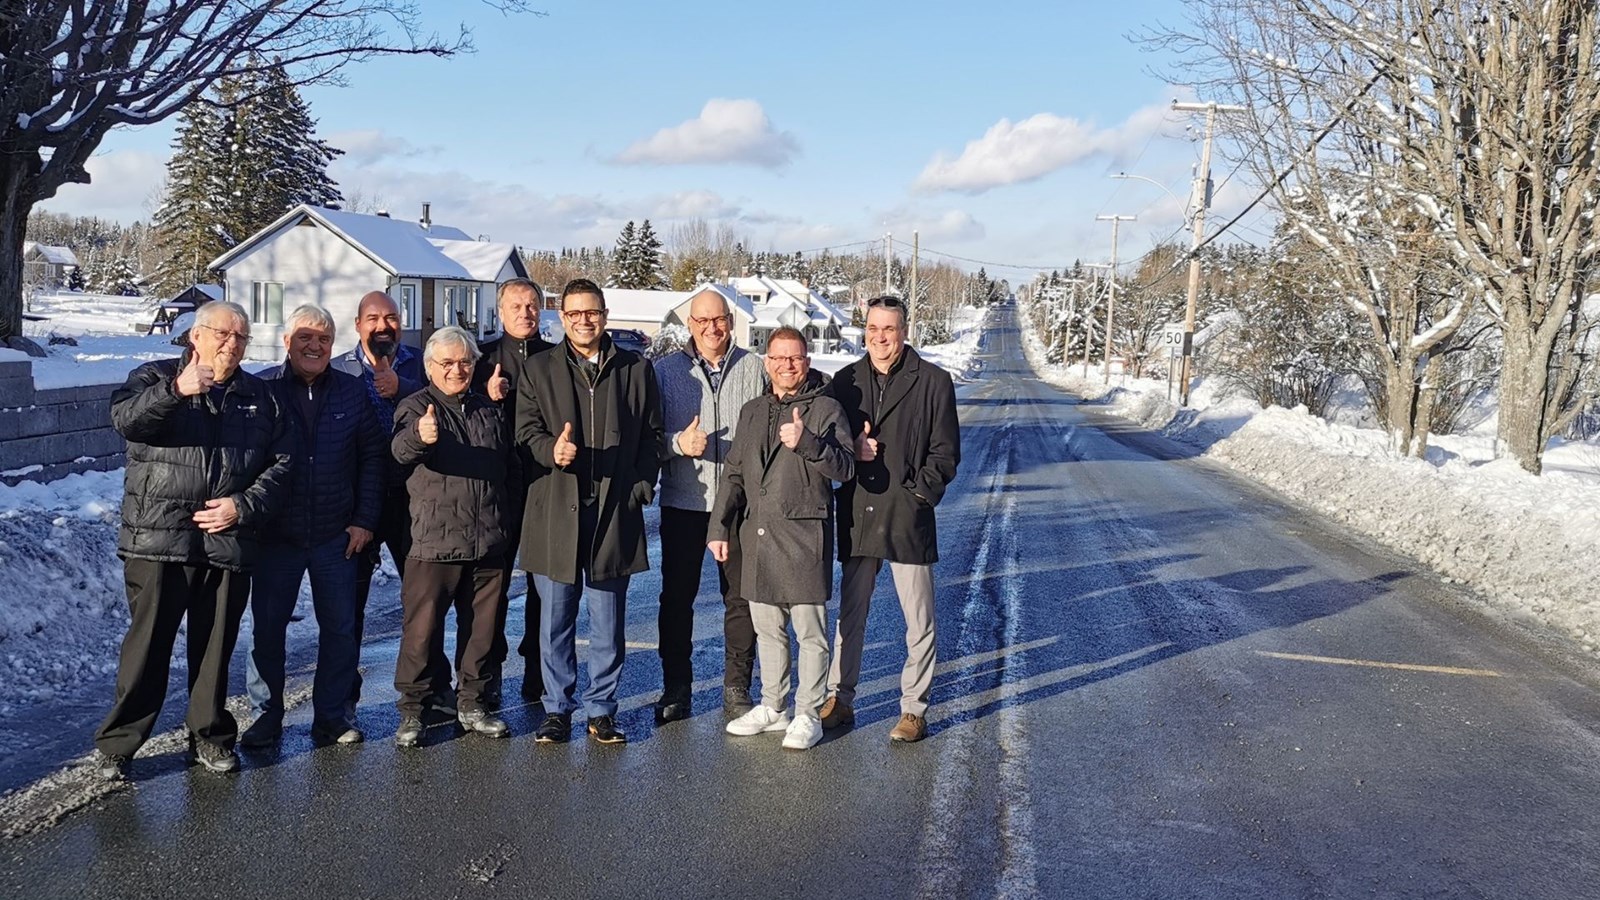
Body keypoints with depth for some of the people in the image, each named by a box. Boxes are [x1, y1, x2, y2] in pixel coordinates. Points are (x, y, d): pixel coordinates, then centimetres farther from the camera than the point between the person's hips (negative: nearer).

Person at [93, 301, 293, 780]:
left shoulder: (259, 396, 15)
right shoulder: (155, 377, 5)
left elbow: (280, 464, 10)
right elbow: (125, 417, -16)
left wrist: (244, 506, -5)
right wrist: (176, 390, -33)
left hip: (229, 541, 3)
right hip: (159, 539, -3)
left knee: (216, 646, 10)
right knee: (148, 645, -1)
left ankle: (210, 736, 24)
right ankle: (117, 744, 12)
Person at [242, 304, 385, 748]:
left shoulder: (352, 391, 4)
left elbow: (373, 456, 6)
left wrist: (365, 519, 0)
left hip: (337, 536, 2)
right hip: (276, 535, -1)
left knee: (340, 627, 7)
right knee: (266, 627, 6)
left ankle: (332, 715, 20)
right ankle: (266, 716, 21)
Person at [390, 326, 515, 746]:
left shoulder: (490, 411, 14)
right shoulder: (416, 407, -2)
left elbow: (509, 467, 22)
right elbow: (402, 448, -25)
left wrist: (506, 527, 14)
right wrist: (420, 437, -49)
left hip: (488, 543, 5)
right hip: (433, 542, -4)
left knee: (482, 628, 11)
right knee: (421, 630, -1)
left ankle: (471, 704, 24)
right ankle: (411, 711, 12)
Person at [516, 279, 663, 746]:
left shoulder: (636, 369, 10)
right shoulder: (538, 370, 9)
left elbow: (651, 436, 11)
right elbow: (526, 431, 2)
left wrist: (642, 486, 0)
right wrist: (552, 450, -19)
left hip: (614, 511, 0)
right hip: (556, 511, 0)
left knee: (608, 623, 6)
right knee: (554, 620, 6)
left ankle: (602, 711, 19)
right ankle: (557, 710, 19)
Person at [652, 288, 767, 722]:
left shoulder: (753, 368, 4)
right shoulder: (667, 369, 5)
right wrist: (678, 443, -17)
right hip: (682, 501, 0)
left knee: (742, 597, 5)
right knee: (676, 597, 6)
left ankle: (737, 689, 18)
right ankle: (675, 689, 19)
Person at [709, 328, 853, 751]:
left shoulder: (826, 409, -2)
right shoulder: (752, 411, 15)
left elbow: (846, 467, -13)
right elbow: (733, 475, 17)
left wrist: (806, 443, -27)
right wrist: (719, 527, 12)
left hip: (804, 534, -6)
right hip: (757, 534, 6)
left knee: (810, 630, 1)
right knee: (767, 629, 15)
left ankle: (808, 715, 12)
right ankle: (773, 707, 28)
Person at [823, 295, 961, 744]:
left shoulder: (933, 381, -1)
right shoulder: (845, 381, 9)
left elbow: (945, 452, 0)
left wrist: (919, 493, -11)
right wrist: (852, 450, -6)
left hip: (908, 517, -3)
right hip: (857, 516, 3)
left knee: (919, 621, 3)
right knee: (850, 614, 12)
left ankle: (914, 710, 15)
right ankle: (839, 700, 24)